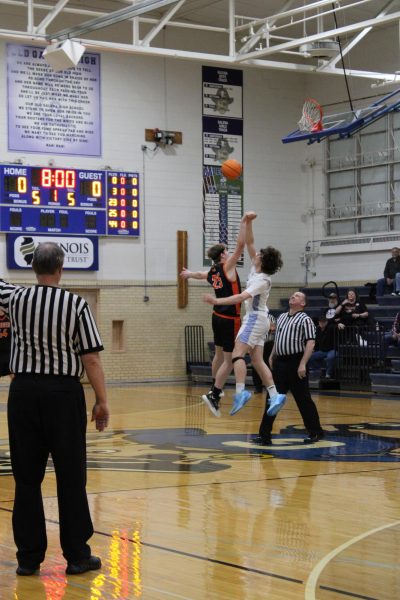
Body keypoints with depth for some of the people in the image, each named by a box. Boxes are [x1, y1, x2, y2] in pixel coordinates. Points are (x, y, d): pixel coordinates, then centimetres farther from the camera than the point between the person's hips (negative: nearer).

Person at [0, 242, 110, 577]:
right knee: (71, 478, 5)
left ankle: (29, 556, 11)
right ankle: (77, 555, 10)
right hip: (63, 392, -2)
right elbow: (91, 360, -8)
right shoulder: (76, 305, -8)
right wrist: (102, 401, 0)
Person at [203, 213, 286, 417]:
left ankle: (240, 392, -28)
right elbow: (249, 243, 11)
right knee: (257, 360, 5)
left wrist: (217, 301, -32)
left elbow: (242, 297, -28)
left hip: (255, 318, -9)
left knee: (237, 353, -17)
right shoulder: (256, 269, 6)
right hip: (256, 318, 9)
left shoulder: (262, 280, -17)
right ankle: (275, 396, 1)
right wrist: (248, 223, 2)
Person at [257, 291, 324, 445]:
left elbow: (310, 343, -14)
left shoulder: (305, 320, -6)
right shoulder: (281, 317, 16)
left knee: (303, 399, 0)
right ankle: (265, 434, 5)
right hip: (279, 362, 7)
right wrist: (272, 356, 18)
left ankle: (315, 432, 15)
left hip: (295, 362, -6)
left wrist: (303, 364, -21)